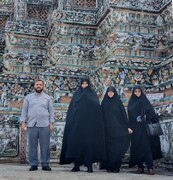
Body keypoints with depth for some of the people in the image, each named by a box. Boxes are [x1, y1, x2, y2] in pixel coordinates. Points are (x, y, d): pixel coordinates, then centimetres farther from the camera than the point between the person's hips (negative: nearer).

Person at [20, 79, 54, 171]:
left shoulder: (47, 98, 11)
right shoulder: (28, 97, 12)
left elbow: (51, 111, 9)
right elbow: (24, 110, 10)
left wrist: (51, 123, 1)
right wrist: (23, 122, 1)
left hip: (44, 125, 0)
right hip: (31, 125, 1)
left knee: (45, 146, 0)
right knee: (32, 145, 2)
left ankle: (45, 164, 6)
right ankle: (33, 164, 8)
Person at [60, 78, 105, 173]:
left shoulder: (93, 94, 9)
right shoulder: (76, 94, 16)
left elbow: (97, 109, 0)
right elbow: (71, 109, 12)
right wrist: (70, 121, -1)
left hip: (88, 124, -2)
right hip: (76, 123, 2)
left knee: (88, 143, -7)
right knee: (76, 142, -2)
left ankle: (89, 165, -3)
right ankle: (76, 165, 4)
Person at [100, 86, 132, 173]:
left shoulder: (118, 102, 5)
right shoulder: (104, 103, 8)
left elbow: (124, 114, 1)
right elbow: (101, 116, 7)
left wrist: (127, 126, -5)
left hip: (117, 129, -1)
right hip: (107, 129, 1)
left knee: (117, 148, -3)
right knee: (108, 148, 0)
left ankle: (116, 167, 3)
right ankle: (108, 166, 7)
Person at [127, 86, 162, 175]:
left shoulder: (145, 101, 8)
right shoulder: (131, 103, 11)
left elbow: (152, 113, 1)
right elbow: (130, 116, 3)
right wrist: (129, 127, -10)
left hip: (144, 127, -1)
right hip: (135, 128, 2)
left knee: (146, 146, -10)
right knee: (137, 147, -1)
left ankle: (150, 167, -11)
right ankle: (140, 167, 5)